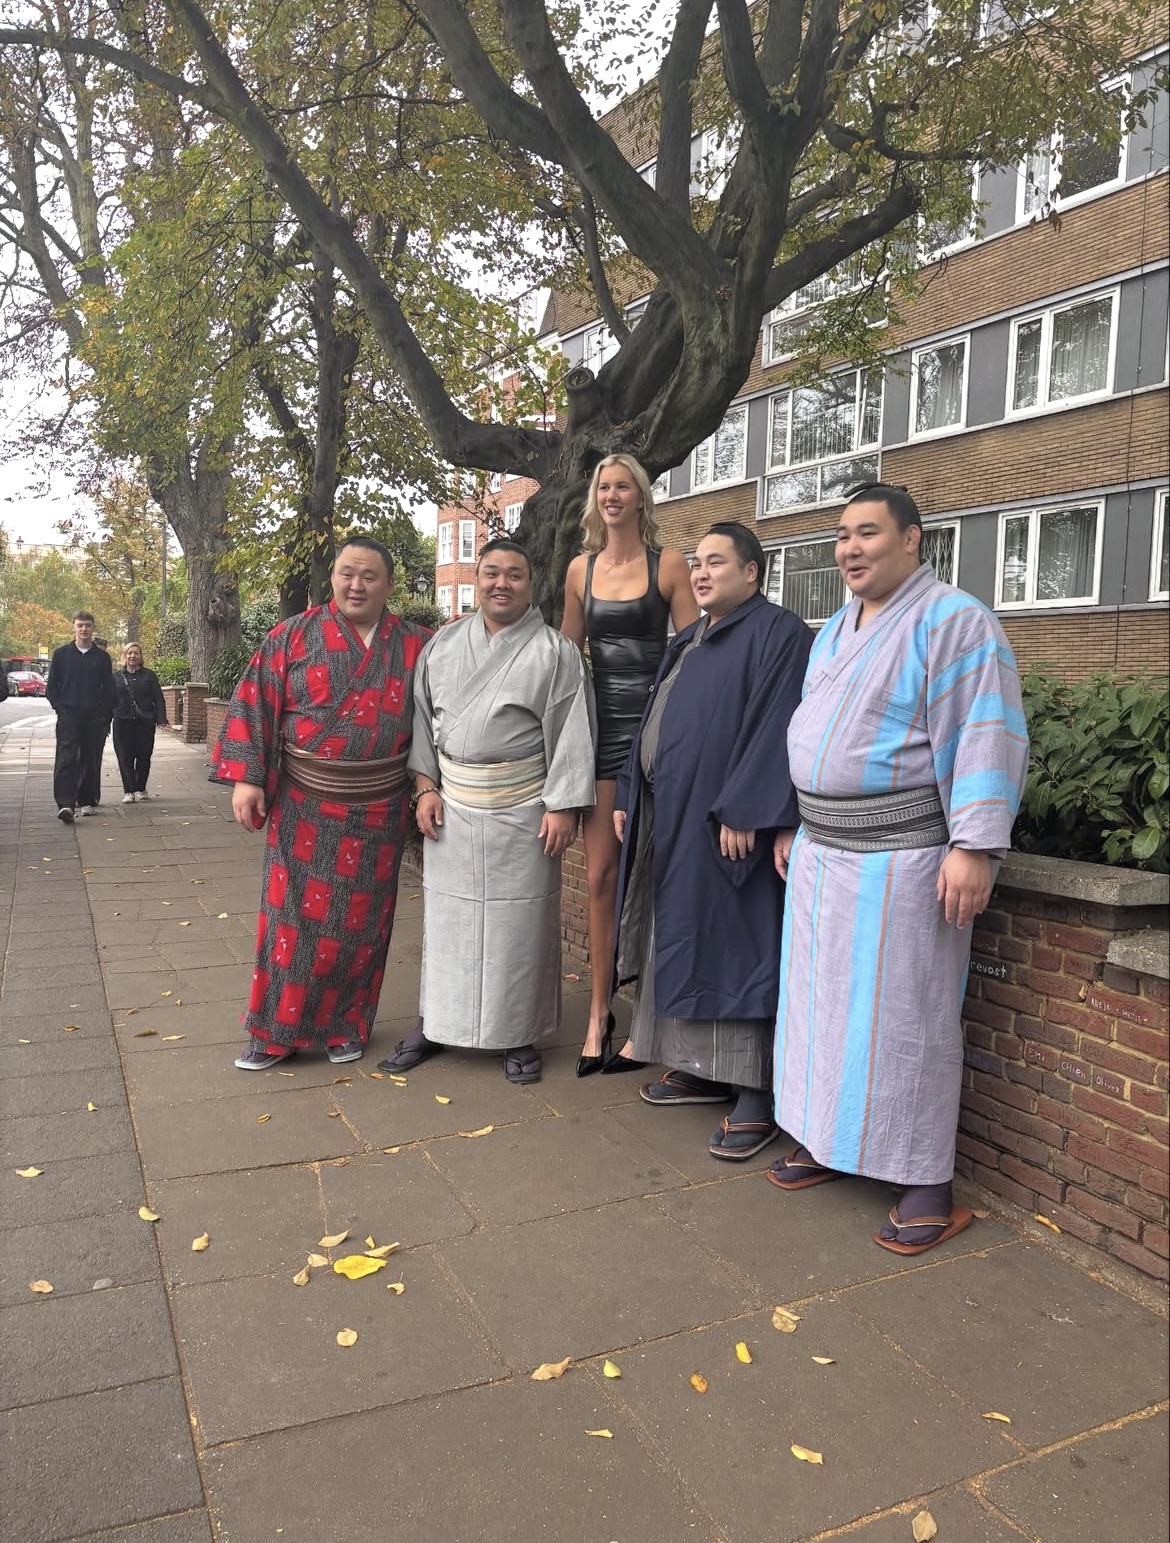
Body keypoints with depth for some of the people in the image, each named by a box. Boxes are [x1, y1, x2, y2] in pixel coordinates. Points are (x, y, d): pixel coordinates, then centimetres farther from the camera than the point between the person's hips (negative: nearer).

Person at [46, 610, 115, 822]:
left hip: (95, 718, 1)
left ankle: (88, 801, 17)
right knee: (66, 759, -12)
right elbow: (51, 686, 9)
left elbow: (108, 689, 8)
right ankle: (65, 804, -18)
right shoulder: (61, 654, 6)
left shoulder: (102, 656, 7)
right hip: (68, 716, -1)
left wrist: (106, 717, 1)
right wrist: (59, 708, -3)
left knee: (91, 761, 6)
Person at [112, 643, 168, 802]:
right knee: (125, 758, -3)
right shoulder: (116, 676, 10)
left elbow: (158, 699, 5)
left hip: (145, 723, 0)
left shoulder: (149, 676, 8)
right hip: (123, 722, 0)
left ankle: (140, 789, 16)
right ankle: (128, 791, 2)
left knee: (143, 757, 2)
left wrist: (161, 718, -5)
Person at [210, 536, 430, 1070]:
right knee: (293, 914, 3)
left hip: (375, 814, 1)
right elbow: (254, 703, -3)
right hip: (303, 810, -1)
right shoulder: (294, 636, -1)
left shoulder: (415, 647, 2)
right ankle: (278, 1029, 17)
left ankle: (344, 1026, 25)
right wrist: (246, 777, -11)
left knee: (358, 922, 9)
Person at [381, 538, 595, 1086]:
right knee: (446, 914, 11)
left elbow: (570, 731, -6)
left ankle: (519, 1034, 18)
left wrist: (563, 806, -11)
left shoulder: (554, 651, -3)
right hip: (451, 804, 3)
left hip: (522, 809, -3)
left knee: (519, 920, 4)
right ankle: (435, 1023, 25)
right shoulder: (443, 644, 8)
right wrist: (426, 787, 2)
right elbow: (422, 716, 10)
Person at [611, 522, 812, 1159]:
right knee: (682, 943, 13)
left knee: (734, 950, -5)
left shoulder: (777, 634, -10)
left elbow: (775, 730, -19)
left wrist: (742, 812, -24)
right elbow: (653, 726, 20)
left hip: (725, 824, -9)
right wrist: (628, 797, 15)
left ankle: (756, 1094, 4)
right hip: (671, 820, 9)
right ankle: (702, 1069, 26)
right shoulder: (688, 642, 18)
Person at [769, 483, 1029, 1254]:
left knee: (904, 1015, -1)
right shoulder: (836, 629, 14)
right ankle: (828, 1137, 30)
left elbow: (988, 738, -18)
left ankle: (927, 1178, 13)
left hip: (903, 857, -8)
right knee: (823, 999, 14)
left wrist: (975, 847, -25)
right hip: (824, 854, 8)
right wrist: (794, 825, 20)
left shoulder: (954, 623, -11)